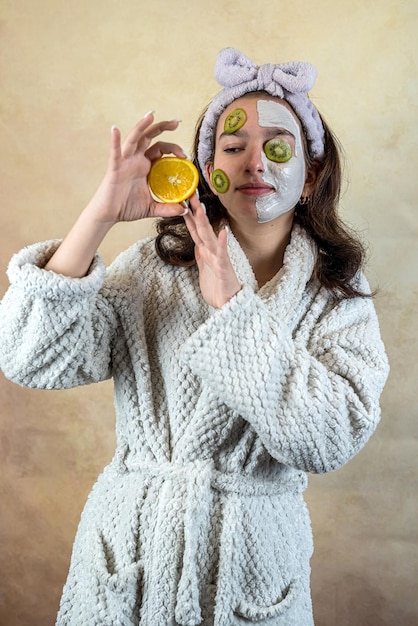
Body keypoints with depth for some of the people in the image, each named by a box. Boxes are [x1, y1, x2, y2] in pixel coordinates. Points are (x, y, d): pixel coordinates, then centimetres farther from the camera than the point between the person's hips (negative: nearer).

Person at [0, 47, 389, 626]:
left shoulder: (339, 295, -4)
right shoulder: (152, 267, -4)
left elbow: (333, 438, -18)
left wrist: (233, 305, -20)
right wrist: (101, 214, -22)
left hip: (253, 560, 0)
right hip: (130, 550, 1)